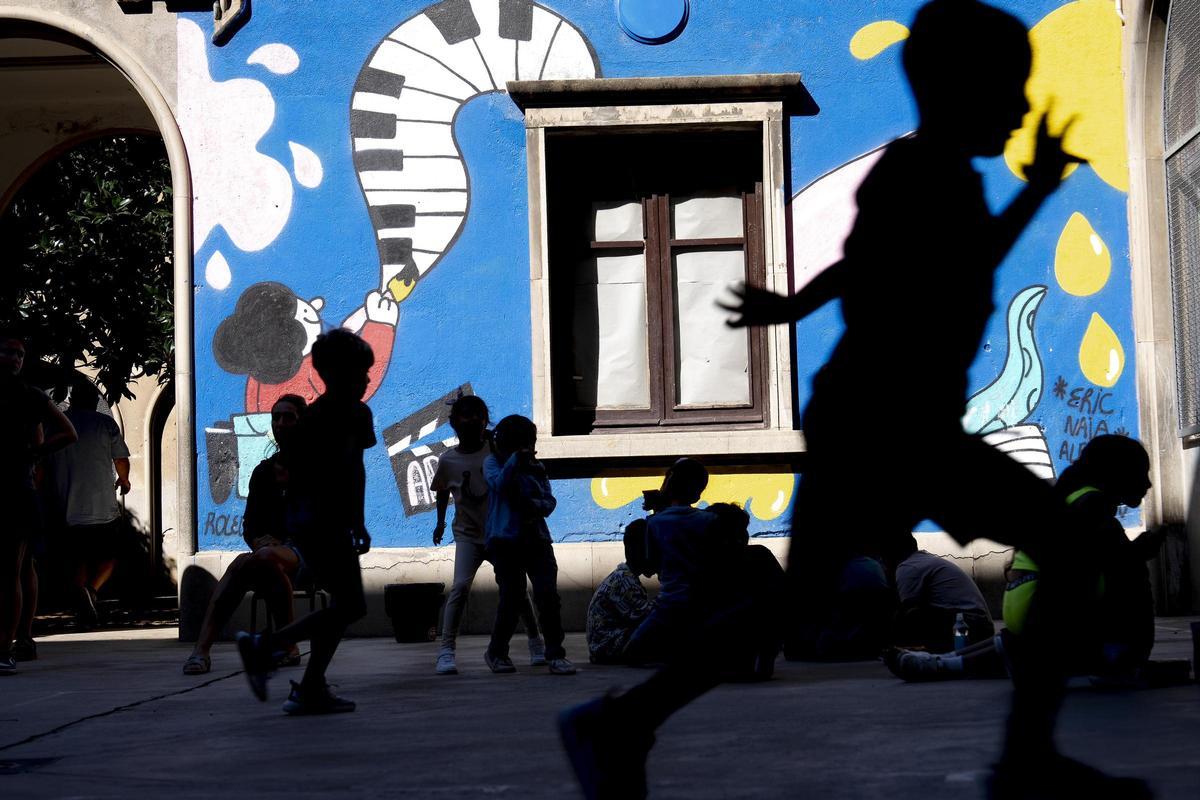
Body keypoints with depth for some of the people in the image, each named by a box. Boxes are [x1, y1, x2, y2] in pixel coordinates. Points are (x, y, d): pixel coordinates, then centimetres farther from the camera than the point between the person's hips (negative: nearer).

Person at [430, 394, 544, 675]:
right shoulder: (448, 460, -5)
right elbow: (442, 491, 13)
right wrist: (440, 522, 13)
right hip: (468, 536, -1)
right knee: (461, 586, -20)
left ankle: (535, 642, 25)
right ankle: (446, 651, -22)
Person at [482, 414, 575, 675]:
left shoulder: (536, 467, 14)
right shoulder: (493, 462, 5)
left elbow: (550, 501, 7)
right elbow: (499, 483, -15)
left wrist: (536, 506, -13)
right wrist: (515, 460, -22)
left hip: (536, 539, 3)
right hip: (506, 540, -3)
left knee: (548, 595, -10)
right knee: (512, 599, -2)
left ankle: (555, 655, -6)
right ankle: (496, 652, 19)